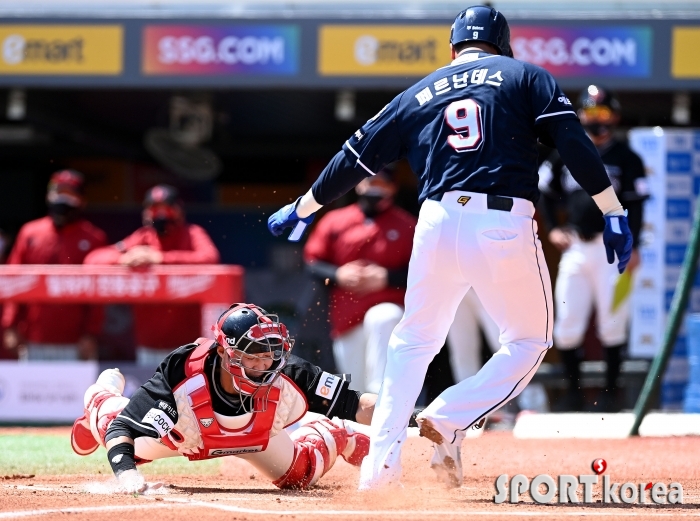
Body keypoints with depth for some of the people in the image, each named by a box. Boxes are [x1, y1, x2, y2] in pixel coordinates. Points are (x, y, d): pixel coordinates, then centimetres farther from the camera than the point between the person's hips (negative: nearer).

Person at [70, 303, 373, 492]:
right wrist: (126, 473, -68)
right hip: (180, 431, -1)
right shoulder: (182, 380, -48)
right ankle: (102, 397, 54)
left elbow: (356, 406, -39)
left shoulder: (286, 378, -42)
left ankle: (341, 436, 48)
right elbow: (120, 431, -49)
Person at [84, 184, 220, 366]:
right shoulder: (142, 238, 5)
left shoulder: (192, 235, -2)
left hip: (185, 344, -3)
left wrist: (161, 257, -30)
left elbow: (209, 257, -25)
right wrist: (124, 258, -22)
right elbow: (93, 259, 0)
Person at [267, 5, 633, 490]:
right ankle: (450, 418, -4)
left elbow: (357, 157, 24)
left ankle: (381, 462, 9)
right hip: (506, 228, -3)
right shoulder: (525, 77, 12)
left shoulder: (420, 94, 20)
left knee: (414, 340, 19)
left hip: (439, 224, 3)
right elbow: (574, 142, -1)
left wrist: (303, 209, 36)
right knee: (529, 340, 15)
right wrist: (613, 212, -2)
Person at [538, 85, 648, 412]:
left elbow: (635, 205, -3)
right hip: (575, 247, 3)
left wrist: (633, 246, -12)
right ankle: (573, 389, 11)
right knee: (567, 323, 0)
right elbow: (546, 193, 17)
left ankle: (610, 390, 7)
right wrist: (552, 229, 2)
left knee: (612, 323, -3)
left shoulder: (626, 159, 0)